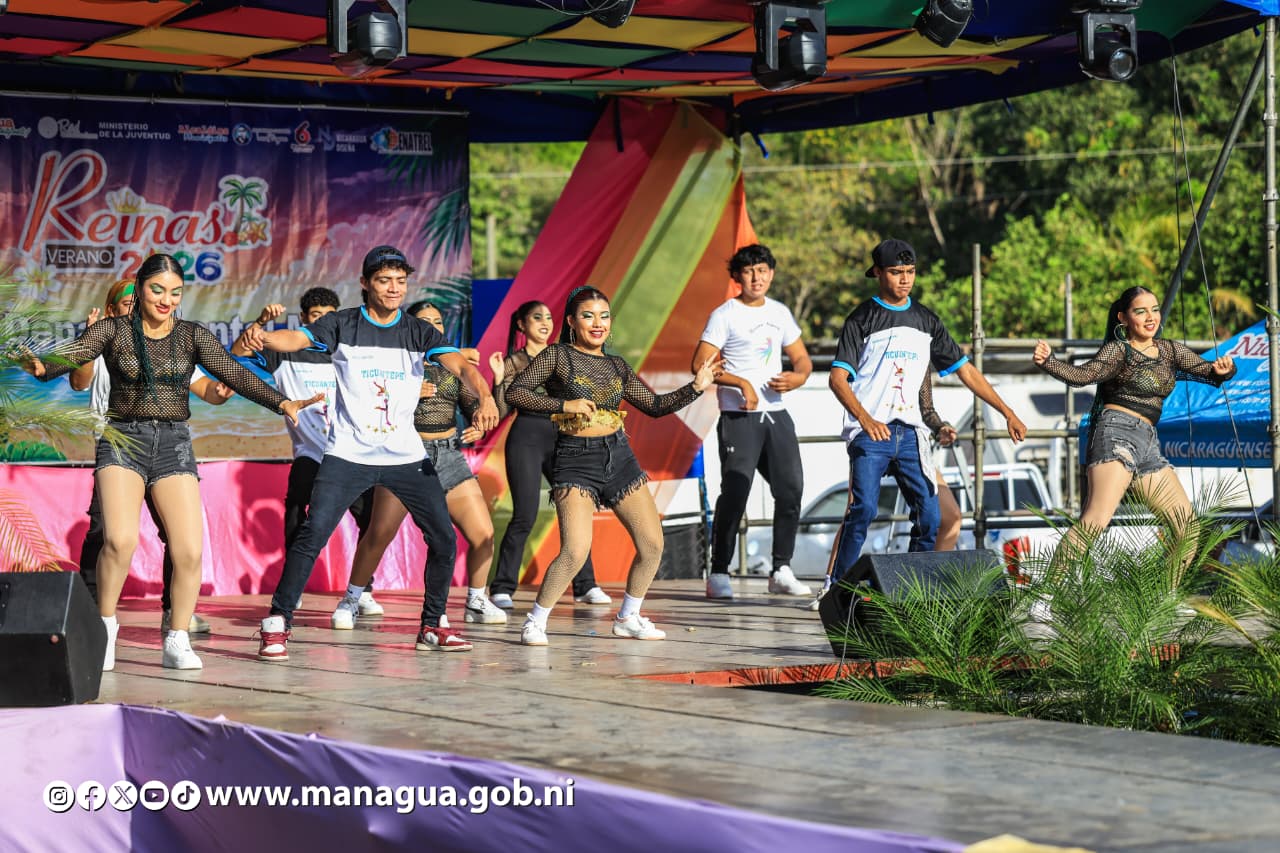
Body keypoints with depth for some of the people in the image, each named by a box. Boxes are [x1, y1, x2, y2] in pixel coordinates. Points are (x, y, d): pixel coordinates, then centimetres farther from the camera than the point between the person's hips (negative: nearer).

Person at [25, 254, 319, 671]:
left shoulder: (193, 336, 5)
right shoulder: (113, 331, 1)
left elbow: (234, 374, -5)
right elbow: (70, 356, -13)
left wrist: (281, 402, -21)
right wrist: (41, 368, -37)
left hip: (173, 444, 2)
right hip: (122, 441, -2)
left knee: (189, 550, -10)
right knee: (120, 539, -23)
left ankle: (177, 642, 8)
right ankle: (105, 625, -1)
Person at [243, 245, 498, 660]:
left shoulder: (419, 332, 3)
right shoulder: (342, 325, -1)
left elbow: (460, 364, -12)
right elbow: (295, 339, -15)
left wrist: (484, 397, -33)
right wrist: (262, 335, -39)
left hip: (406, 456, 3)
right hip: (348, 454, -3)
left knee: (443, 539, 1)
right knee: (312, 534, -16)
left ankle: (432, 626, 19)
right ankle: (276, 625, -8)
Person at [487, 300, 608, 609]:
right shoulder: (513, 362, 3)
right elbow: (501, 411, -3)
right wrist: (498, 378, -15)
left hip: (562, 438, 5)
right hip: (527, 436, -4)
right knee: (524, 516, -9)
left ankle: (585, 586, 7)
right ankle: (502, 589, 0)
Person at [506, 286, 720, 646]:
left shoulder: (616, 367, 12)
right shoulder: (557, 356, -3)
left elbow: (654, 405, 18)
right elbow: (514, 393, -11)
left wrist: (696, 387, 7)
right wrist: (564, 404, -19)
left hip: (619, 457, 6)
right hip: (575, 459, -6)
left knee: (653, 544, 3)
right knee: (575, 552, -19)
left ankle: (628, 618, 22)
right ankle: (535, 622, -1)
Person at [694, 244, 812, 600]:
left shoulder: (780, 313, 15)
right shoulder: (725, 315, -2)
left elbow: (802, 360, 21)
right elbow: (701, 364, -10)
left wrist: (797, 378, -2)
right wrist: (741, 383, -19)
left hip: (776, 414, 6)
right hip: (738, 417, -6)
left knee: (791, 488, 0)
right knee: (734, 493, -10)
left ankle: (781, 571, 9)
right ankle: (718, 575, -2)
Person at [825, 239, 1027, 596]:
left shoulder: (925, 320, 15)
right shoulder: (863, 319, 0)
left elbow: (965, 370, 19)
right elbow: (838, 378, -10)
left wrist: (1008, 413, 13)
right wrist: (866, 420, -26)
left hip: (910, 433, 5)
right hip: (870, 432, -5)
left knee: (929, 516, -2)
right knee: (863, 509, -20)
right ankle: (837, 588, -13)